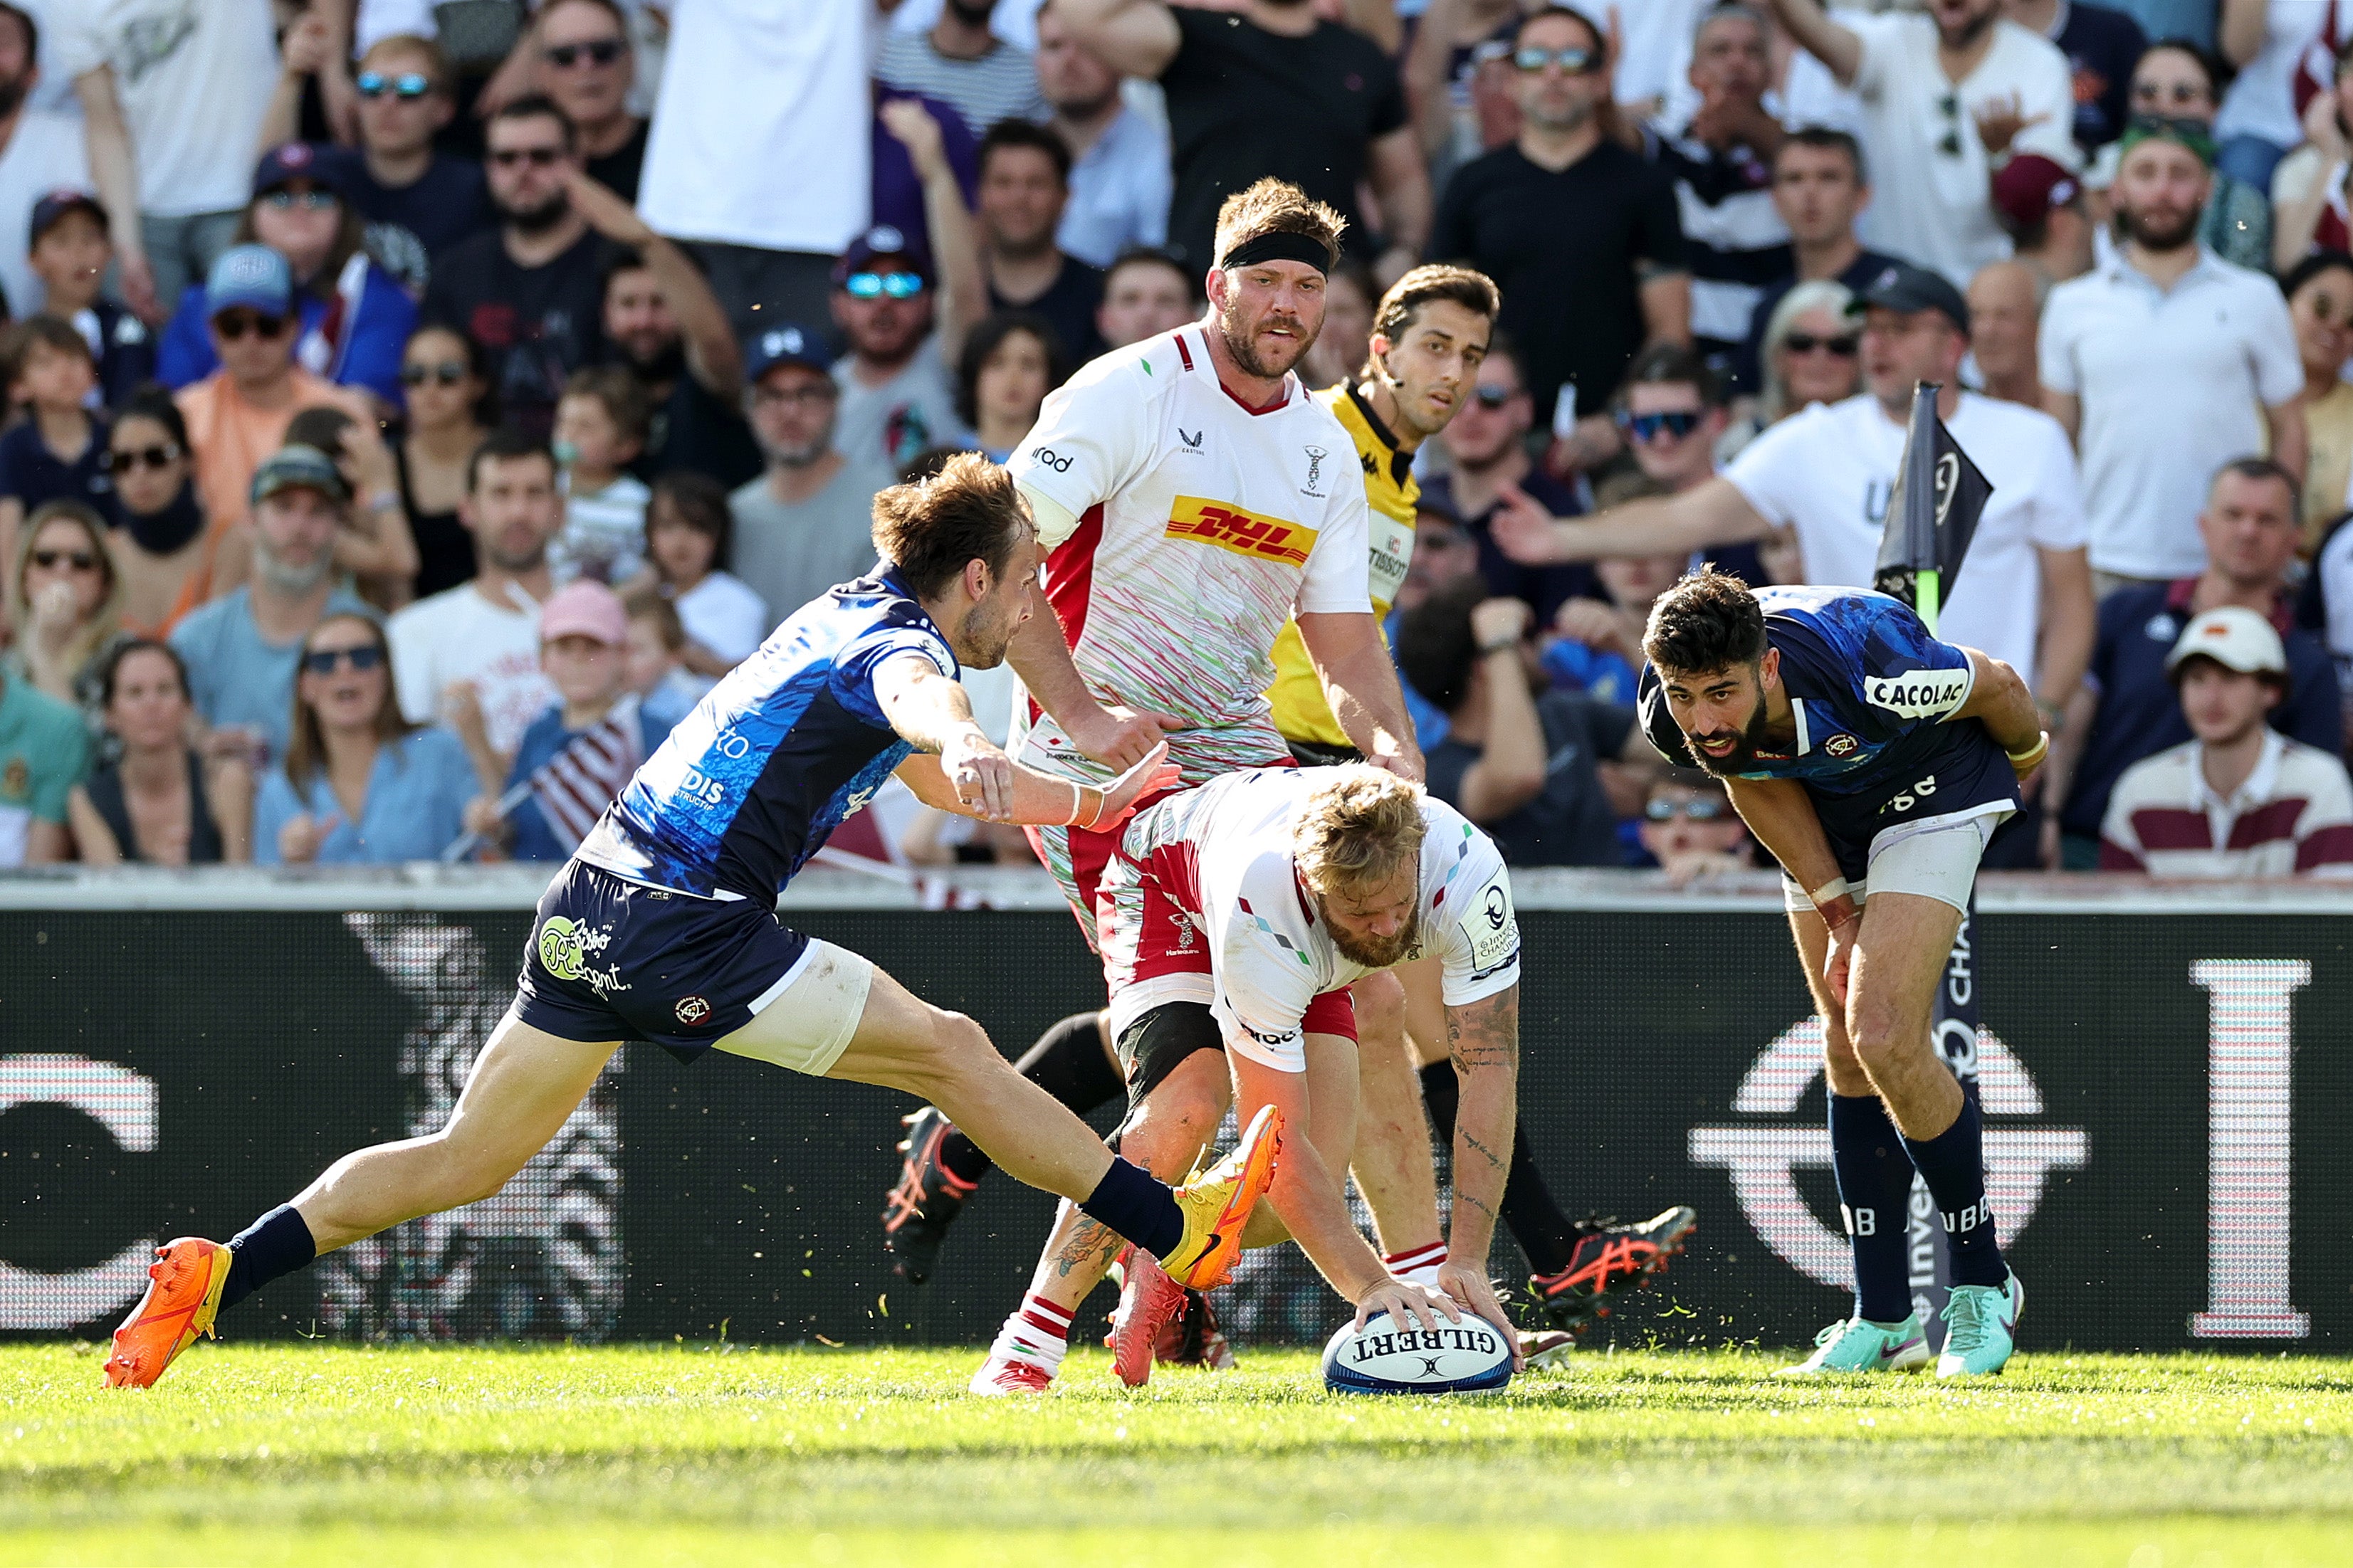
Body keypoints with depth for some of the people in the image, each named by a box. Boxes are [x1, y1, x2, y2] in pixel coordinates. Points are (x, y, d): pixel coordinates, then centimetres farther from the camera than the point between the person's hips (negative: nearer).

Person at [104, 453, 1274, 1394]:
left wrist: (1099, 804, 41)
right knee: (952, 1052, -2)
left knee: (464, 1162, 12)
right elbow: (914, 701, -36)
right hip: (684, 931, -9)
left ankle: (213, 1276, 4)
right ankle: (1178, 1233, 2)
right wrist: (961, 742, -59)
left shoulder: (845, 614, 20)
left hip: (590, 913, 9)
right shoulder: (904, 645, -8)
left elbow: (941, 780, 37)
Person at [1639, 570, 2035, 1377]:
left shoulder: (1868, 673, -41)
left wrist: (2030, 757, 3)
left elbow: (1998, 688, -19)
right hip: (1822, 809, 5)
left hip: (1930, 789, -5)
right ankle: (1884, 1318, 14)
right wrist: (1838, 912, -6)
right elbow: (1758, 786, -4)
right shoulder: (1668, 716, -28)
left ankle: (1983, 1282, -2)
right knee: (1847, 1051, 6)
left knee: (1884, 1041, -18)